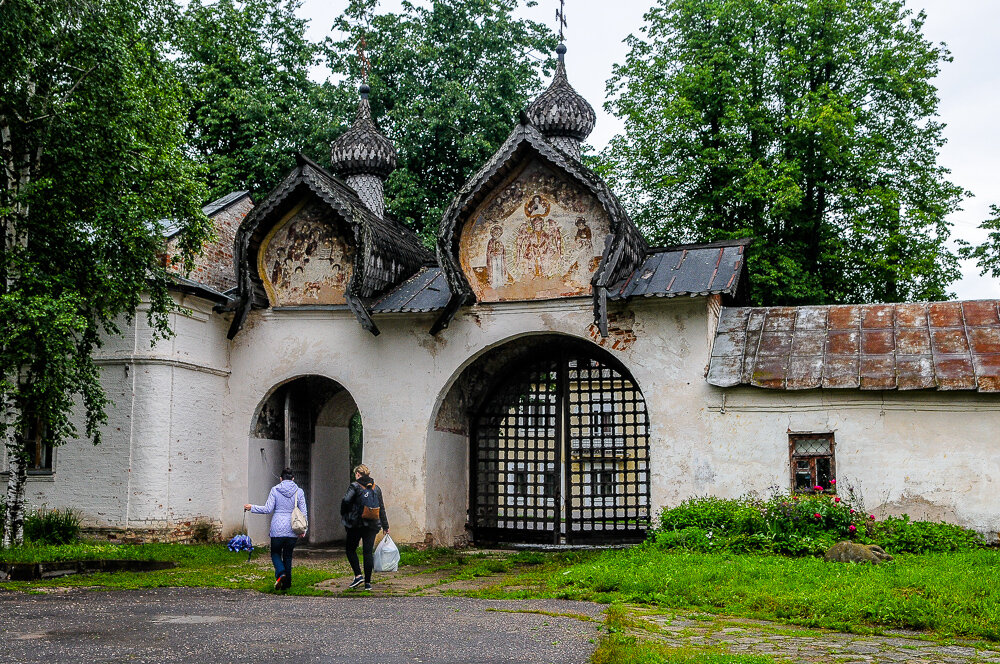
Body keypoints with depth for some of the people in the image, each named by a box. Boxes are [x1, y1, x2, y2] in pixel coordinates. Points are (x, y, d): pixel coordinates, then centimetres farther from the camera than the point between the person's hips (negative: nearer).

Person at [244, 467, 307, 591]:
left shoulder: (275, 490, -2)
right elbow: (304, 512, 2)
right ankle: (286, 583, 10)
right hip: (292, 530, 2)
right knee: (288, 555, 13)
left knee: (275, 553, 13)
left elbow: (268, 509, -6)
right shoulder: (299, 492, 3)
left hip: (277, 529, -2)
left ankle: (281, 573, -14)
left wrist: (252, 508, 7)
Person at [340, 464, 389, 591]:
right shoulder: (376, 488, 10)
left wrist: (343, 515, 0)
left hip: (356, 524, -4)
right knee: (368, 552, 5)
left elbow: (346, 501, -18)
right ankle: (368, 582, 4)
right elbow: (381, 508, 13)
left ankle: (358, 575, -4)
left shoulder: (354, 486, -5)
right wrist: (385, 526, 18)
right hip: (372, 525, 4)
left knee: (351, 549, 10)